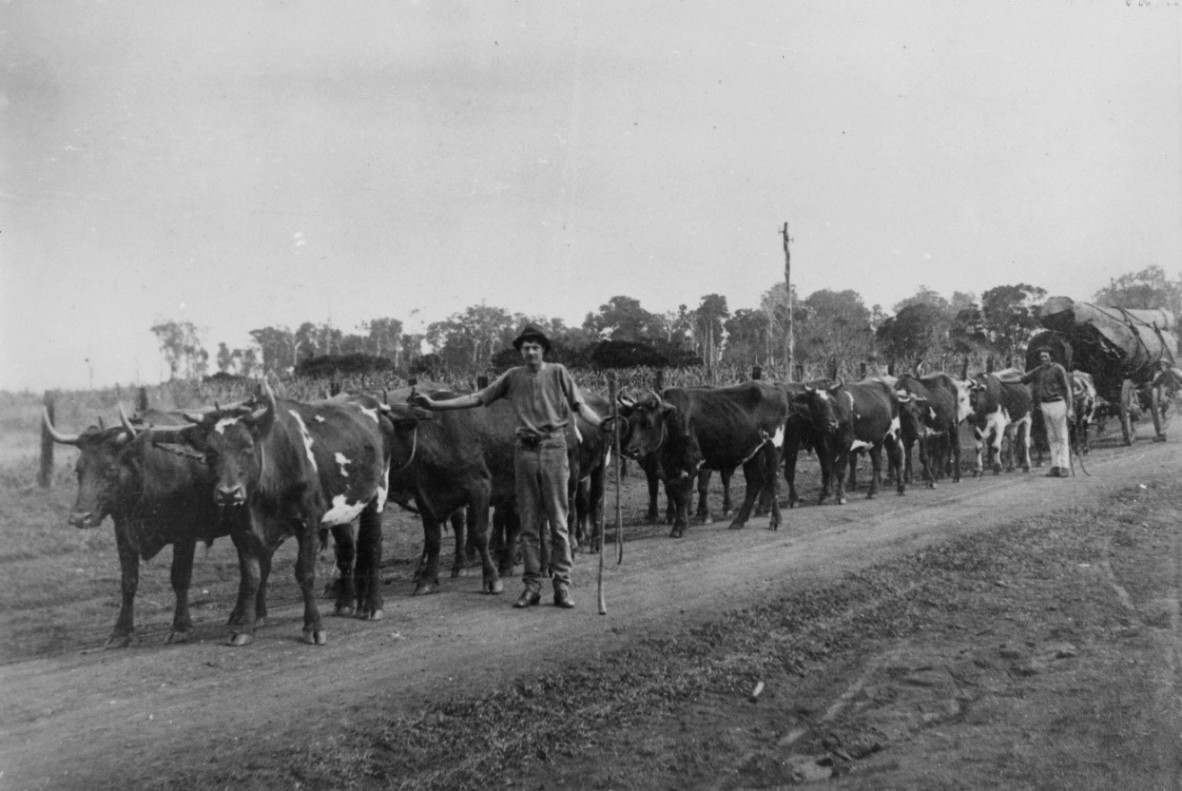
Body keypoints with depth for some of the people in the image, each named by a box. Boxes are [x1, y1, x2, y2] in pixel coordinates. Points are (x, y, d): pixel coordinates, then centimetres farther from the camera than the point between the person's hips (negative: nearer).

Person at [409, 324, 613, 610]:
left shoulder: (558, 372, 3)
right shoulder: (513, 377, 9)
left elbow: (579, 404, -1)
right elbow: (477, 398, 10)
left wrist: (599, 422, -21)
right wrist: (434, 404, 5)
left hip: (554, 447, -2)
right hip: (525, 449, 3)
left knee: (558, 520, 0)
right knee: (528, 522, 6)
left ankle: (562, 585, 6)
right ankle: (532, 585, 14)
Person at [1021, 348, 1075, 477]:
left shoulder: (1058, 369, -8)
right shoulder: (1038, 371, 10)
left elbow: (1067, 388, -9)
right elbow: (1022, 380, 16)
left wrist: (1070, 408, -14)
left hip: (1057, 404, -6)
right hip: (1045, 406, 6)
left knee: (1061, 437, -4)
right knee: (1051, 438, 8)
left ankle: (1065, 467, -3)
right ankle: (1055, 467, 11)